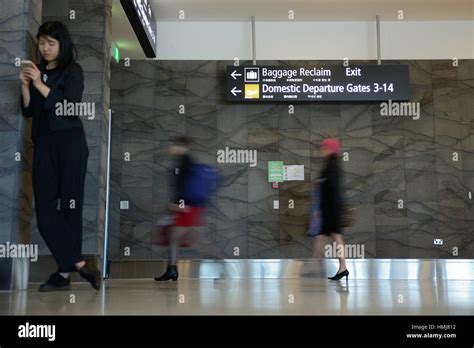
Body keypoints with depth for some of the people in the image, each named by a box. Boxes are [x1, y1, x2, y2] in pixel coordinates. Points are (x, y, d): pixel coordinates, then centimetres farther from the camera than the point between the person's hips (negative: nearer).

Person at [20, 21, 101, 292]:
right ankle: (80, 264, -3)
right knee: (45, 209, -4)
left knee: (69, 206, -5)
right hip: (43, 145, 5)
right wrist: (25, 85, 0)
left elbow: (69, 107, -10)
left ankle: (65, 272, 0)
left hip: (70, 144, -5)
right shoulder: (38, 72, 18)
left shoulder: (73, 70, 3)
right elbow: (28, 111, 15)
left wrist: (40, 85, -13)